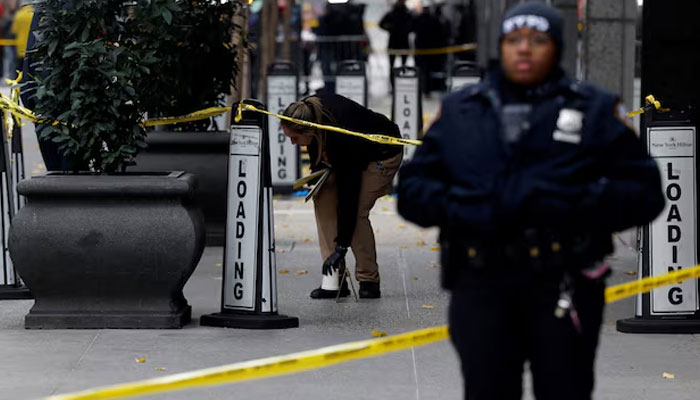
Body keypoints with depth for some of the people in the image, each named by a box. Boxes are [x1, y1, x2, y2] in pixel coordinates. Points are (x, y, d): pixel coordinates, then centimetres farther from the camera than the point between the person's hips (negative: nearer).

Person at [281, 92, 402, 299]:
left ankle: (369, 281, -6)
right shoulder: (311, 109, -24)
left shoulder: (341, 139, -41)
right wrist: (318, 168, 0)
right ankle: (333, 279, -9)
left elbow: (348, 196, -35)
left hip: (383, 155, -8)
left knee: (356, 210, -22)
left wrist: (341, 247, -31)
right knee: (323, 199, -9)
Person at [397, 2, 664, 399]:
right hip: (480, 287, 2)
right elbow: (412, 188, 12)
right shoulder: (460, 111, 15)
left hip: (562, 285, -2)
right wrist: (456, 207, -9)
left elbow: (644, 193, 2)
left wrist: (581, 204, -15)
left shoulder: (594, 110, 8)